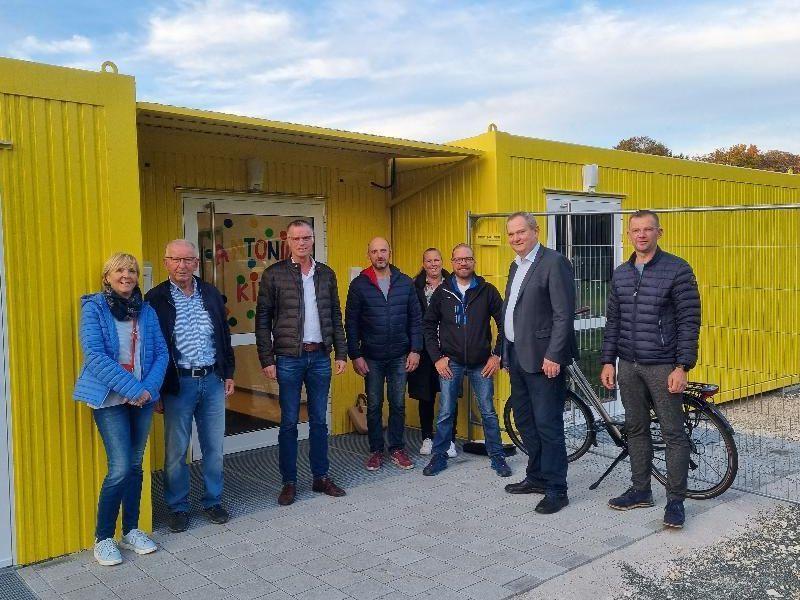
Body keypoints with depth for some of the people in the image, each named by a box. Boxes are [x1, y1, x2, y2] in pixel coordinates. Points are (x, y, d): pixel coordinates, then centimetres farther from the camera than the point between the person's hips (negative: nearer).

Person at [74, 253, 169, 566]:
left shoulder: (146, 311, 7)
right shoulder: (94, 308, -6)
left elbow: (161, 352, 4)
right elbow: (94, 355, -15)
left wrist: (149, 388, -12)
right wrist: (131, 389, -19)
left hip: (143, 397, 4)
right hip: (110, 399, -4)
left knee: (135, 465, 11)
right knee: (120, 468, -8)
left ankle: (131, 530, 25)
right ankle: (102, 538, 9)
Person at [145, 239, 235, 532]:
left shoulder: (211, 294, 6)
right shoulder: (156, 298, -6)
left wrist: (228, 373, 11)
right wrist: (156, 390, -6)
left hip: (212, 380, 4)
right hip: (178, 383, -3)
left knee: (214, 447, 11)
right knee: (176, 450, 8)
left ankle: (213, 501, 27)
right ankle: (178, 507, 24)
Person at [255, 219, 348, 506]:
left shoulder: (326, 274, 8)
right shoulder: (273, 274, -3)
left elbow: (336, 316, 11)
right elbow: (263, 320, -3)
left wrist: (341, 353, 6)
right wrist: (267, 359, -8)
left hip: (320, 356, 3)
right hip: (288, 358, -3)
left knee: (319, 420, 11)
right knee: (289, 422, 5)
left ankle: (321, 477, 22)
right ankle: (289, 482, 16)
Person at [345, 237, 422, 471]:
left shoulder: (405, 282, 2)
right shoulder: (359, 285, -3)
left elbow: (416, 318, 3)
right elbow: (351, 323, -2)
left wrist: (415, 350, -3)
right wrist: (355, 355, -7)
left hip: (400, 356, 1)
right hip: (371, 357, -1)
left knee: (398, 404, 8)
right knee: (374, 406, 8)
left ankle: (397, 449, 22)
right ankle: (376, 450, 21)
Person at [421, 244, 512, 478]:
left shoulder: (487, 290, -1)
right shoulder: (442, 292, 2)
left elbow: (503, 324, 2)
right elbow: (428, 325, 6)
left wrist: (497, 355, -3)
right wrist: (437, 358, -1)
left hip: (481, 363, 0)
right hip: (450, 362, 0)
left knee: (488, 412, 6)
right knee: (445, 413, 4)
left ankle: (497, 457, 20)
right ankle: (439, 457, 18)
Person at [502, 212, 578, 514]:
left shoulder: (554, 263, -12)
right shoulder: (516, 265, 16)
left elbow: (564, 315, -17)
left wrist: (553, 356, -21)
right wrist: (506, 353, 16)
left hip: (542, 358, -9)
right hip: (517, 356, 9)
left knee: (547, 424, -3)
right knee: (525, 421, 17)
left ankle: (555, 489, 8)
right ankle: (536, 477, 31)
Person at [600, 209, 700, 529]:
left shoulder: (678, 270, -7)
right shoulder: (620, 274, 9)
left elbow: (689, 321, -9)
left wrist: (682, 367, -14)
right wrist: (608, 361, 7)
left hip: (663, 367, -5)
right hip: (628, 366, 5)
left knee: (674, 434, 1)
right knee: (636, 429, 13)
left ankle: (675, 500, 12)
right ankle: (640, 490, 26)